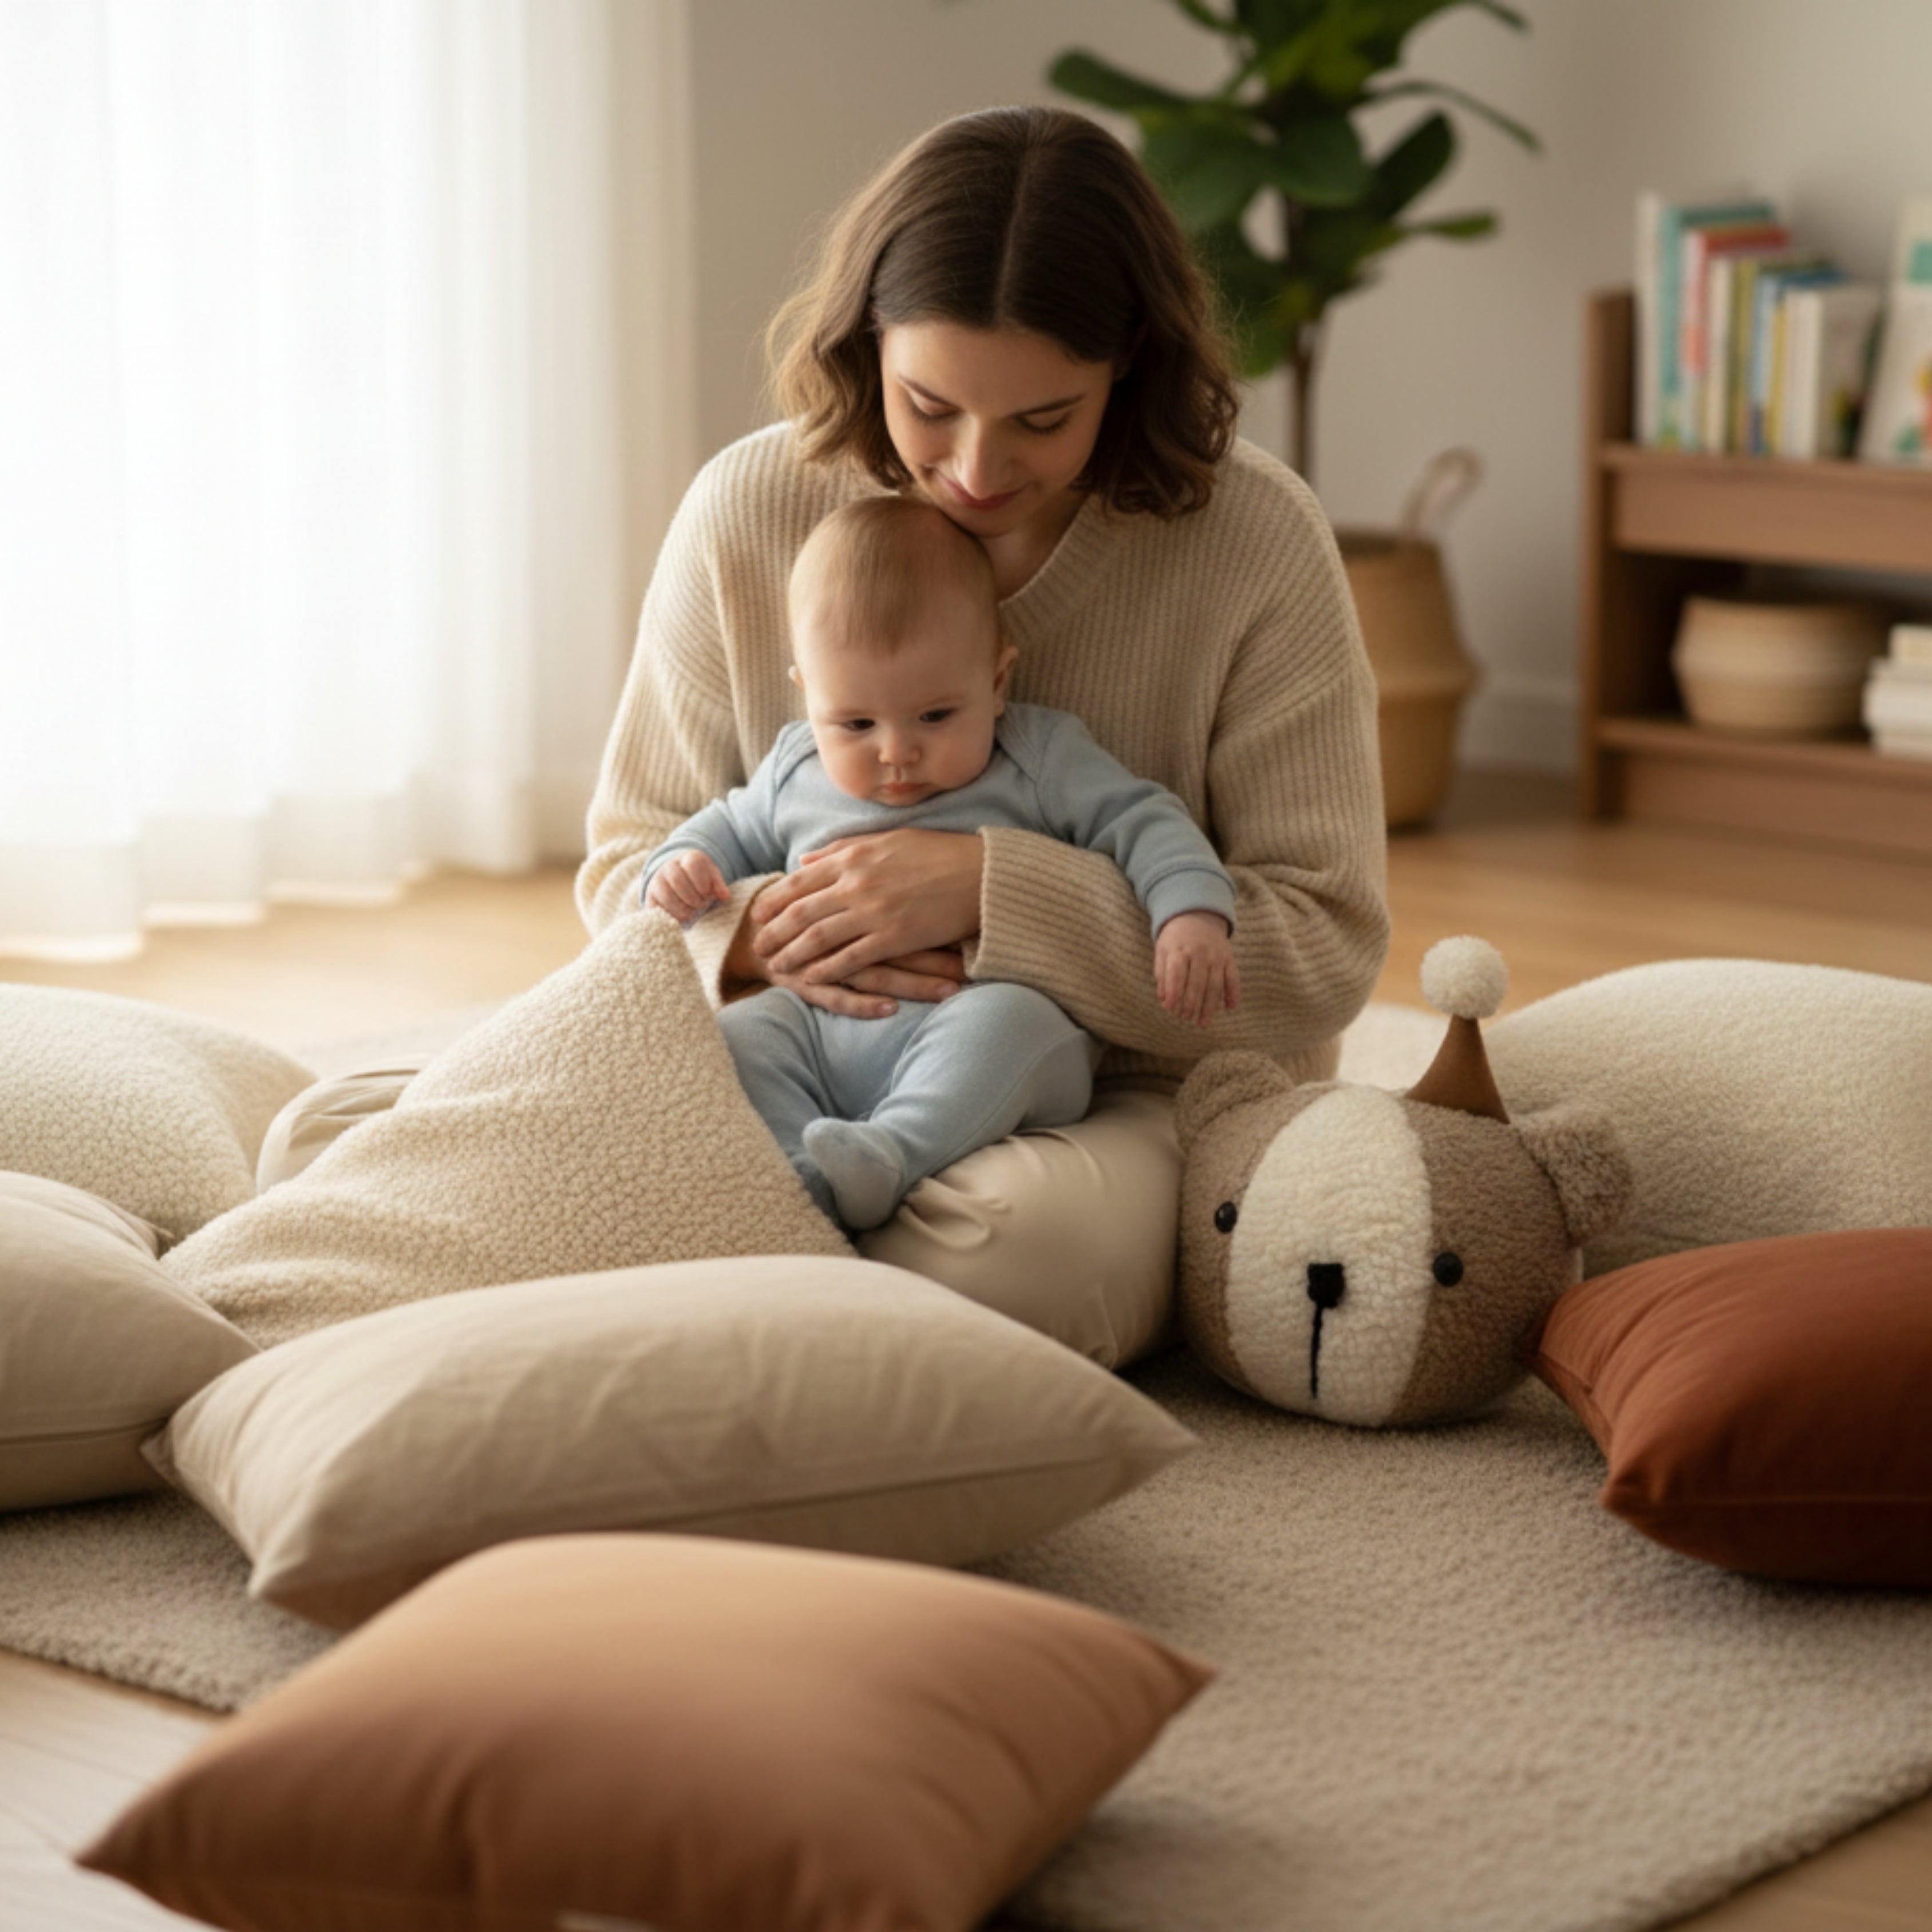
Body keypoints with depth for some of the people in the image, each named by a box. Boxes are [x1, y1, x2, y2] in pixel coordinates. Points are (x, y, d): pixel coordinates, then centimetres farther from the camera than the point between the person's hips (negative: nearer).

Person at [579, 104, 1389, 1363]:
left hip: (1145, 1105, -2)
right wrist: (753, 929, -18)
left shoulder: (1255, 541, -9)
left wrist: (987, 890, -22)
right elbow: (631, 860, 8)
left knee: (1035, 1221, -39)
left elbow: (1320, 952, -11)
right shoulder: (747, 513, -1)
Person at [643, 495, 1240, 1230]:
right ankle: (790, 1177, -44)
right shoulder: (795, 770, 20)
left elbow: (1142, 824, 5)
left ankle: (892, 1152, -54)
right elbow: (733, 829, 35)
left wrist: (1192, 914, -13)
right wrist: (683, 867, 13)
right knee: (738, 1034, -22)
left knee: (1006, 1019, -36)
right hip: (820, 1025, 4)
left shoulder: (1041, 760, 9)